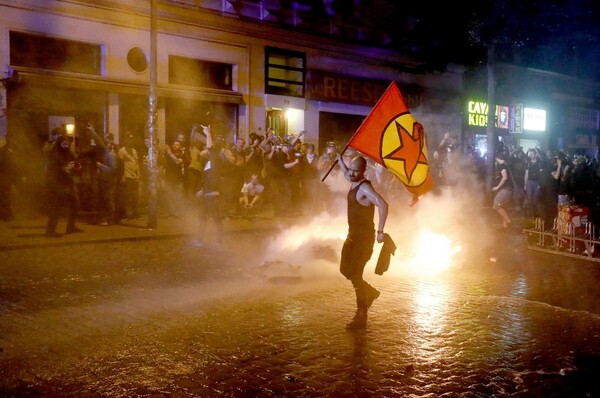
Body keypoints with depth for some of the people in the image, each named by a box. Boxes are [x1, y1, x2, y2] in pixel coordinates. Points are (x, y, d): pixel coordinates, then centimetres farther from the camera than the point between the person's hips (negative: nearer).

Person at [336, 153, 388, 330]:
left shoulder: (365, 188, -20)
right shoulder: (354, 182, 9)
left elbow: (383, 205, -35)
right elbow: (346, 174, 36)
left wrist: (380, 231, -35)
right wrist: (340, 161, 38)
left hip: (364, 237, -9)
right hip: (353, 235, 9)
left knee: (355, 275, -9)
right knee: (345, 270, 15)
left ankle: (361, 317, 0)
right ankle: (370, 292, 36)